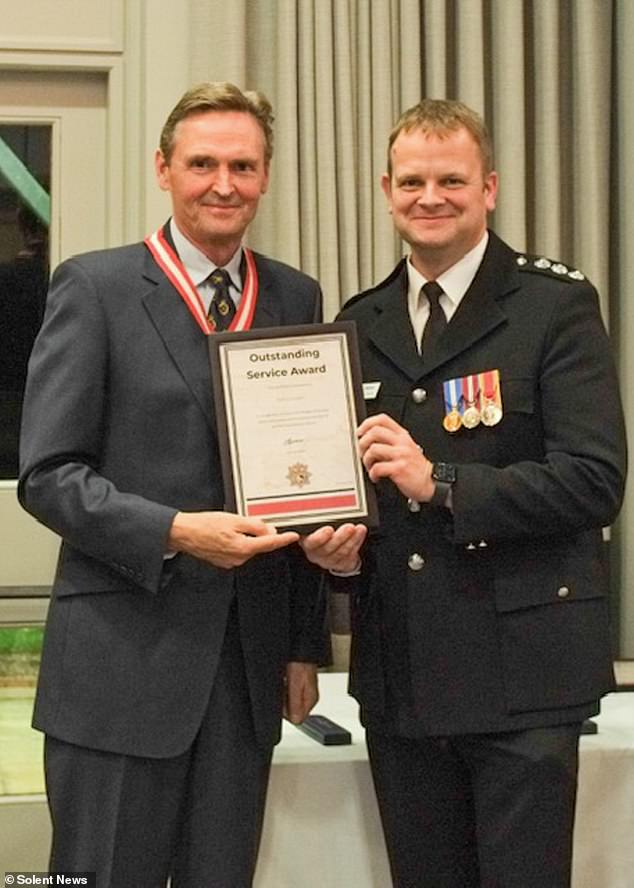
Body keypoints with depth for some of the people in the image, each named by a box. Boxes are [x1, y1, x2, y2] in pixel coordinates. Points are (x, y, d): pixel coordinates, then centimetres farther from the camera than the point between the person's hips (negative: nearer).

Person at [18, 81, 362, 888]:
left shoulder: (296, 299, 11)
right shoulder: (95, 287, -3)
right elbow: (47, 473, -7)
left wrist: (305, 642, 12)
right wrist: (175, 532, -20)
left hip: (248, 663, 4)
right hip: (123, 662, -4)